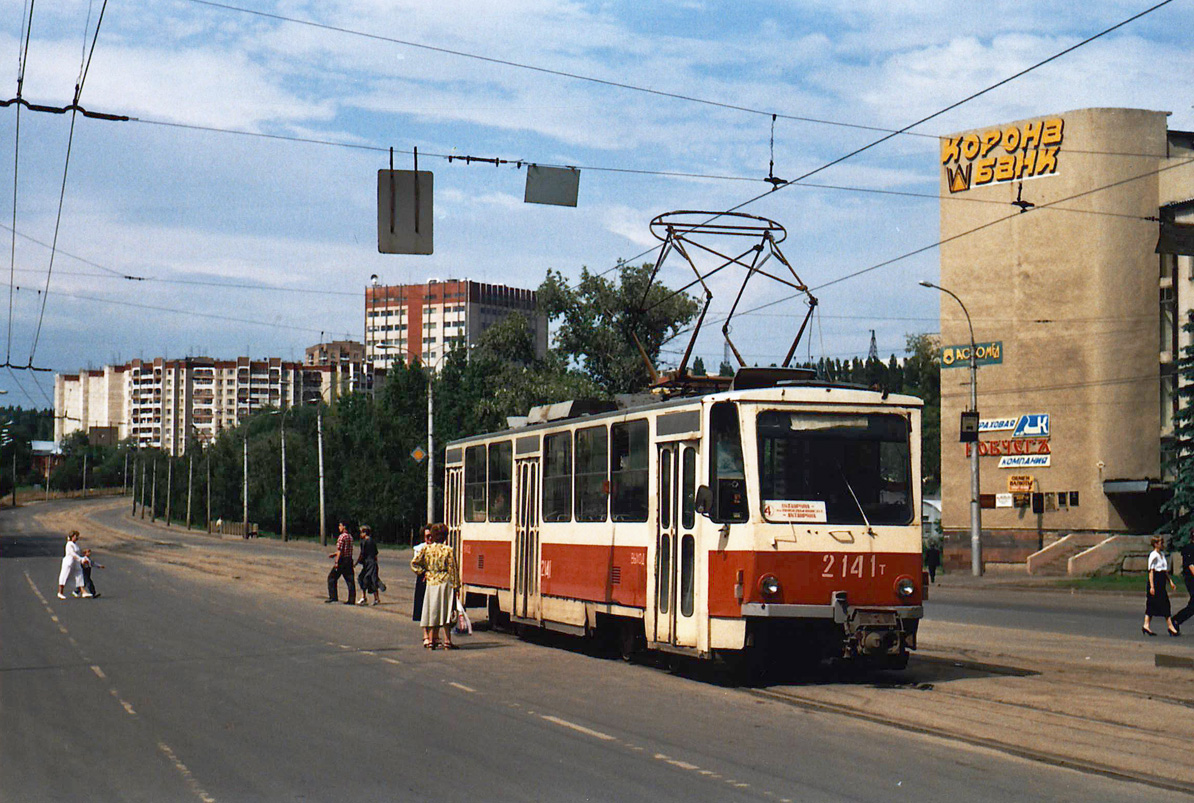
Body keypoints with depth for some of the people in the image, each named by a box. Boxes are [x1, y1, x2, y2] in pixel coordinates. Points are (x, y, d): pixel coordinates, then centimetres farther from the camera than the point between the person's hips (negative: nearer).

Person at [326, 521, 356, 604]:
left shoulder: (342, 536, -14)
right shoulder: (350, 536, 13)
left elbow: (340, 551, -18)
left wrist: (336, 562, -17)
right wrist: (334, 554, 27)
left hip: (342, 560, -8)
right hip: (349, 560, 8)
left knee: (332, 578, 5)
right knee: (349, 580, 5)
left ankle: (333, 597, 3)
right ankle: (351, 599, 3)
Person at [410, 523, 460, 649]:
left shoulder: (426, 549, 0)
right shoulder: (448, 550, -7)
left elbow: (414, 563, 0)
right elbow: (453, 569, -5)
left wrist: (423, 572, 9)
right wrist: (456, 586, 0)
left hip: (431, 582, 3)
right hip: (445, 583, -3)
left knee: (432, 612, 9)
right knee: (446, 612, 1)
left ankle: (430, 640, 9)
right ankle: (447, 641, 0)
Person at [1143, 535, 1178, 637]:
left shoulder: (1162, 554, 16)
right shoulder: (1153, 555, -12)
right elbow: (1151, 571, -15)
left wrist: (1170, 581, 17)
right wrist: (1152, 586, -19)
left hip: (1162, 582, 9)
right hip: (1155, 581, -9)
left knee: (1151, 605, 9)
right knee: (1164, 603, -8)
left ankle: (1146, 625, 11)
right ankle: (1171, 627, -7)